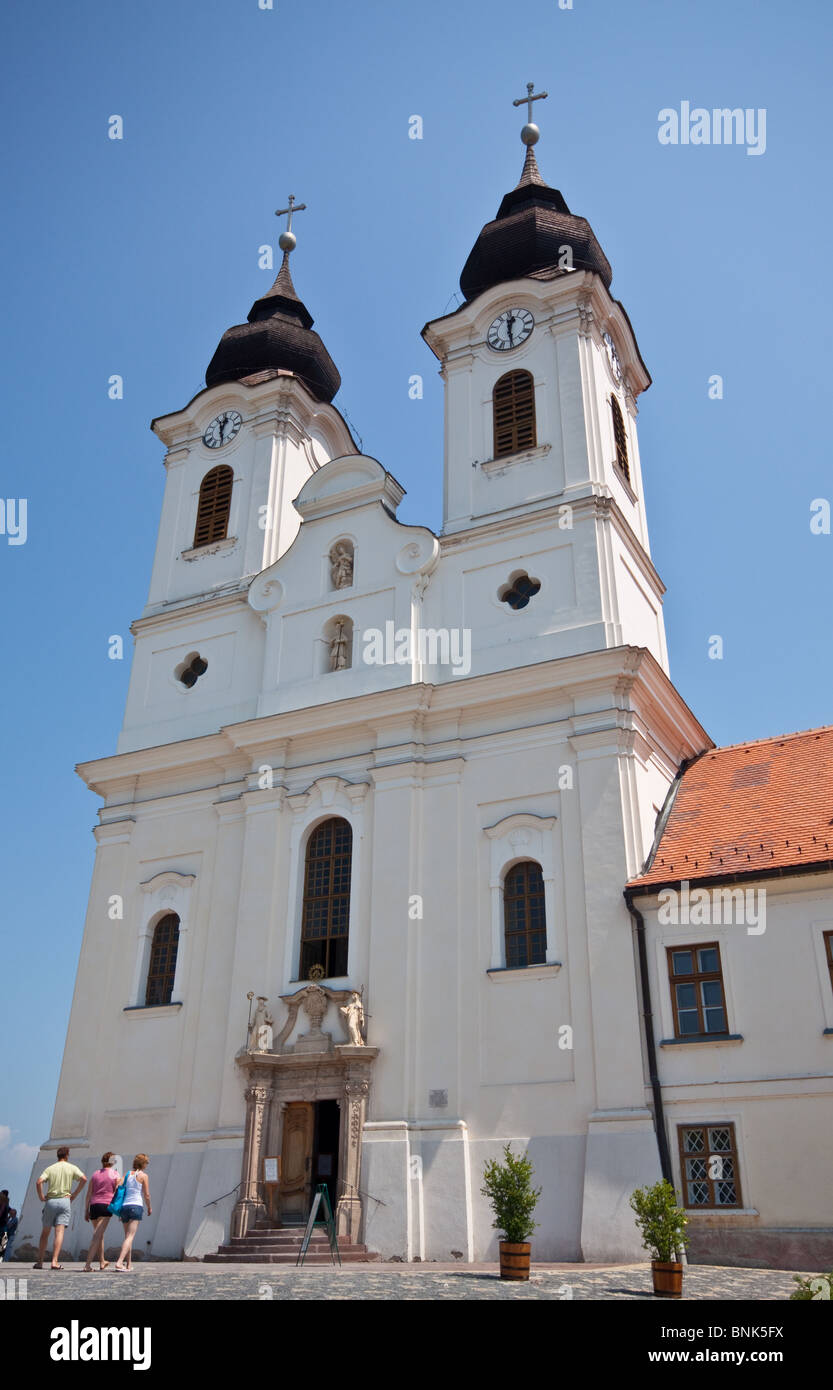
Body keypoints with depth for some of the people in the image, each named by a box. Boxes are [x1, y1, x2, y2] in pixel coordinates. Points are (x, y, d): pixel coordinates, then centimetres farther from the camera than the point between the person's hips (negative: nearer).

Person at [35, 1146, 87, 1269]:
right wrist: (75, 1194, 2)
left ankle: (39, 1261, 16)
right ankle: (55, 1261, -15)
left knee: (45, 1232, 14)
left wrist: (41, 1197, 3)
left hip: (50, 1201, 1)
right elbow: (83, 1179, -7)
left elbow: (39, 1182, -9)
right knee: (60, 1232, -5)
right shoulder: (72, 1168, 6)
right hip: (64, 1201, -1)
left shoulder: (50, 1168, 7)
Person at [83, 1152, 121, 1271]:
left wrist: (86, 1210, 15)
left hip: (93, 1205, 5)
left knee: (99, 1235, 19)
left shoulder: (95, 1174, 14)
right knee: (97, 1236, -9)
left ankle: (102, 1262, 30)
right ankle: (87, 1265, -18)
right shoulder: (116, 1175, 3)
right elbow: (118, 1194, 0)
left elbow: (89, 1193, 12)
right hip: (106, 1205, -5)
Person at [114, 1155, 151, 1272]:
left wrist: (119, 1211, 12)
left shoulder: (127, 1174, 13)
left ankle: (129, 1264, 19)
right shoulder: (143, 1175, 1)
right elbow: (147, 1194, 0)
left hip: (124, 1206, 5)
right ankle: (119, 1262, -23)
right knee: (130, 1236, -9)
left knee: (128, 1236, 16)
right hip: (136, 1206, -5)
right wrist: (149, 1208, 15)